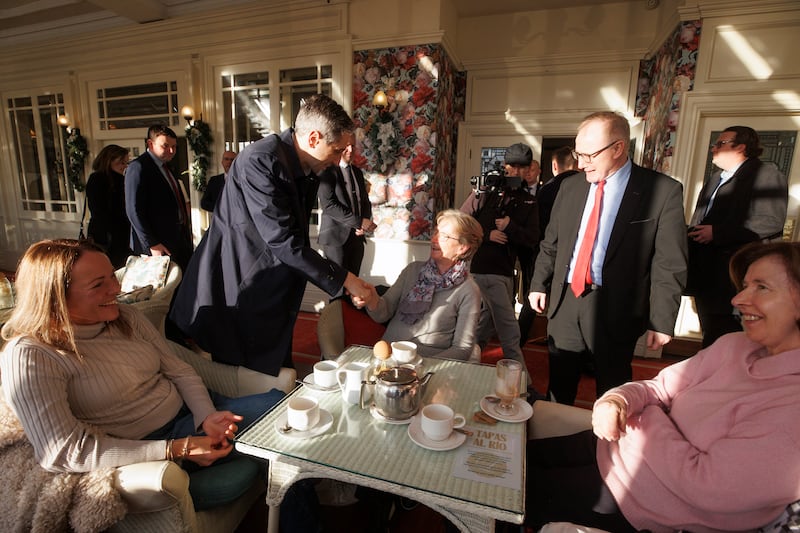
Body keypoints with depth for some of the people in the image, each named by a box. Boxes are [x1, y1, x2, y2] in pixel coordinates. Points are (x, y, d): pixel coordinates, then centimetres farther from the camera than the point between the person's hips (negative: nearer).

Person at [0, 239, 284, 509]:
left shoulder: (127, 317, 0)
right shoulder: (28, 357, -16)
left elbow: (180, 371, 2)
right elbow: (64, 451, -22)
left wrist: (207, 417, -17)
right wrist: (176, 450, -27)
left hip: (193, 412, 6)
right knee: (240, 471, -25)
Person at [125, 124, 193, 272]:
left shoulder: (166, 167, 17)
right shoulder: (138, 167, -9)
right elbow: (133, 210, -16)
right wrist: (152, 244, -19)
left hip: (178, 240, 8)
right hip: (159, 245, -8)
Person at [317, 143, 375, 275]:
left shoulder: (358, 172, 16)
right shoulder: (327, 171, -5)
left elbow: (365, 200, 18)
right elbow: (328, 205, -15)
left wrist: (365, 223, -3)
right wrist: (359, 222, -18)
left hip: (357, 236, 6)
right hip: (336, 236, -6)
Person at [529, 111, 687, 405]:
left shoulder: (663, 191, -8)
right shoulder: (571, 185, 6)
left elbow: (670, 265, -8)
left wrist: (662, 321, -8)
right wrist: (539, 284, 10)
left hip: (616, 310, -4)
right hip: (564, 302, 4)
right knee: (558, 391, 17)